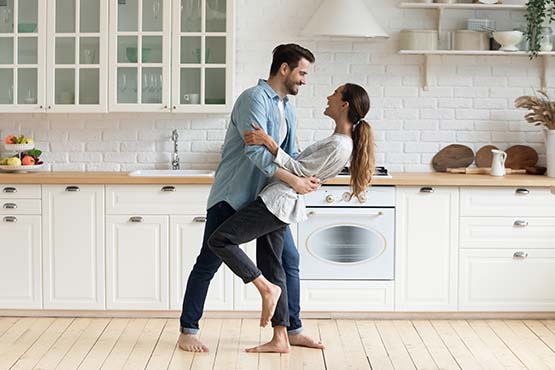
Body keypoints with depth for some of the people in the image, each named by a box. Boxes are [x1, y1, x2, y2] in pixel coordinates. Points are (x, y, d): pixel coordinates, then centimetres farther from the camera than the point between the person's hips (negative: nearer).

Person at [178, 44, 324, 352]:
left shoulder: (288, 109, 13)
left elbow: (290, 154, 13)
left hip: (267, 199, 8)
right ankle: (188, 331, 10)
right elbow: (255, 150, -26)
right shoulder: (254, 99, -15)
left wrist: (307, 177, -8)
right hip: (233, 196, -8)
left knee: (289, 260, 7)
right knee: (208, 263, -1)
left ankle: (293, 330, 18)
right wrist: (292, 180, -27)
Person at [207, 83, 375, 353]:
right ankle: (280, 340, 9)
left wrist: (269, 143, -20)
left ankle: (267, 289, -7)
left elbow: (300, 171, -16)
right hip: (279, 203, 10)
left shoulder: (337, 145, -17)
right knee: (271, 267, 9)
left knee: (219, 240, -12)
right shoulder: (342, 141, 15)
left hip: (278, 200, -10)